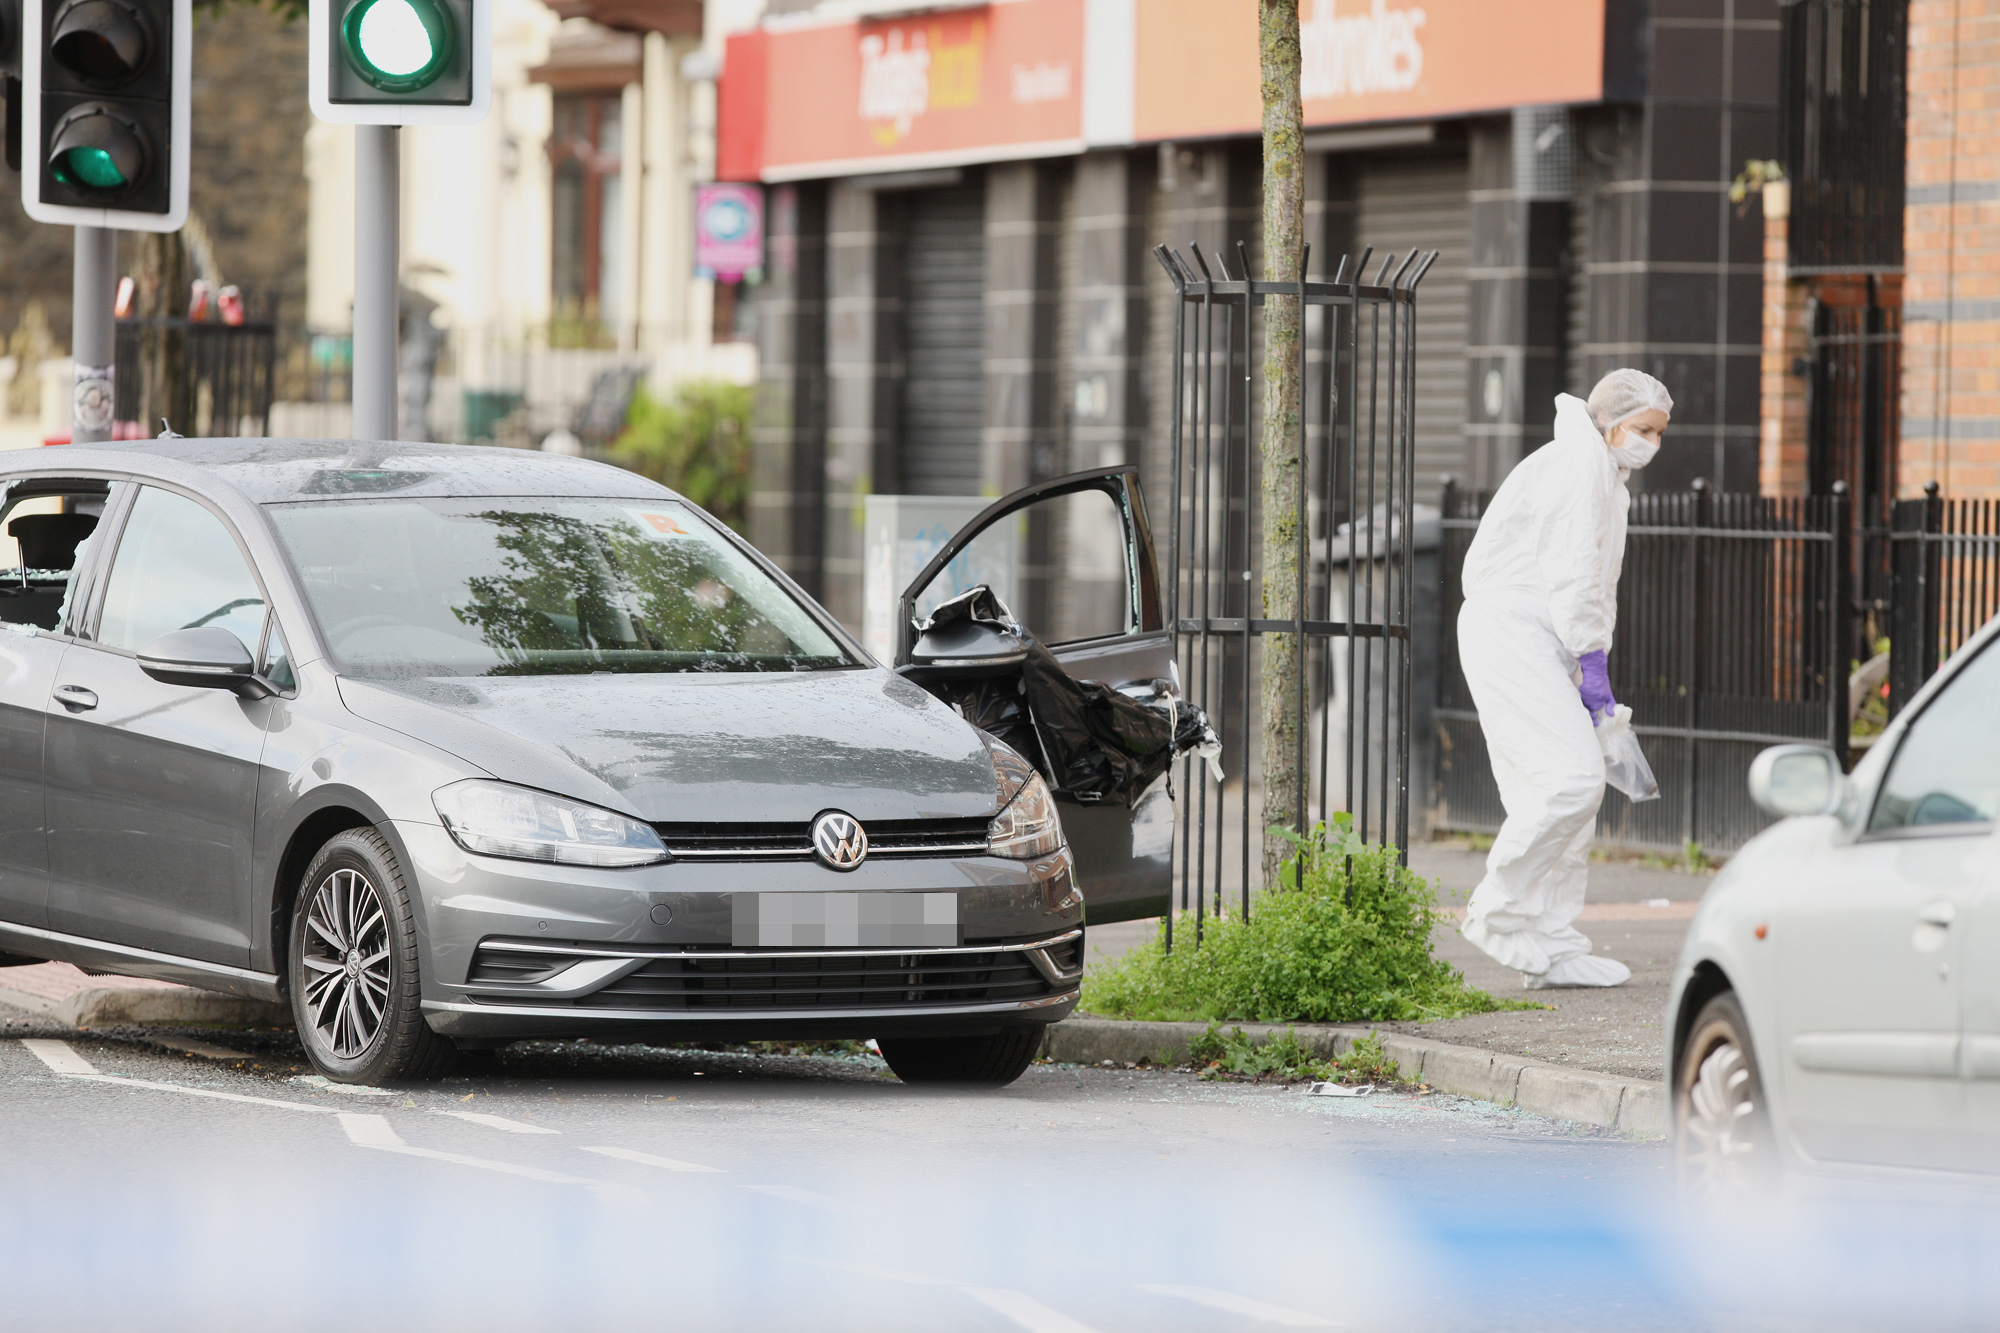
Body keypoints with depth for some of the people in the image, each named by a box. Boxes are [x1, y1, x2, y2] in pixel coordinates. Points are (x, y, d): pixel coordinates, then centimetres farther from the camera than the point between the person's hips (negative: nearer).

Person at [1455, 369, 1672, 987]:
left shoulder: (1606, 475, 23)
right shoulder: (1581, 461, -10)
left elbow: (1594, 582, 25)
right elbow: (1571, 572, -17)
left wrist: (1591, 664, 14)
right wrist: (1592, 660, -15)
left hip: (1536, 638, 10)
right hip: (1508, 628, -10)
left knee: (1551, 788, 6)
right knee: (1572, 776, -18)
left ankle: (1553, 950, 7)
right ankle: (1498, 910, -9)